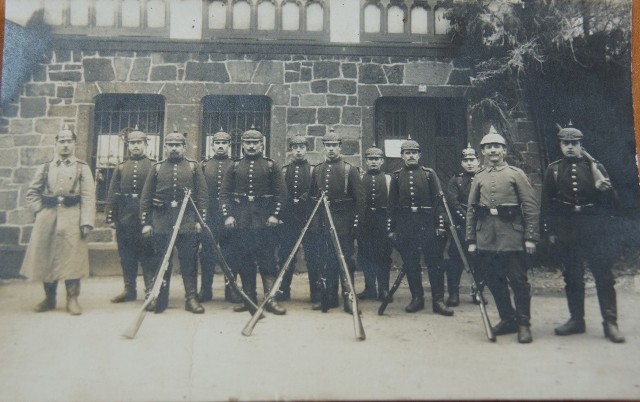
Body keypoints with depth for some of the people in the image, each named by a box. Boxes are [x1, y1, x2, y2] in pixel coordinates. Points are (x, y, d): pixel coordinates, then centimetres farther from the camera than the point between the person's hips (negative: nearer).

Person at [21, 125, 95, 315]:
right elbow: (32, 192, 17)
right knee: (46, 257, 7)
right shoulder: (45, 168, 12)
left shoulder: (82, 168, 3)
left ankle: (72, 299, 4)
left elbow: (88, 197, -5)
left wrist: (86, 222, -14)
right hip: (47, 219, 3)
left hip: (72, 219, -3)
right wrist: (40, 210, 2)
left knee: (72, 258, -4)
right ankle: (49, 298, 21)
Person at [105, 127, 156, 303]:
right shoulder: (121, 168, 12)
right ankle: (129, 290, 18)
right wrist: (110, 217, 0)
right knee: (126, 255, 8)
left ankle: (151, 289, 7)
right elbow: (112, 194, 8)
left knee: (148, 254, -1)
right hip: (125, 219, 3)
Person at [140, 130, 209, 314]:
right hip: (161, 221, 1)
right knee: (161, 262, 7)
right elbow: (146, 197, 8)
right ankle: (160, 299, 17)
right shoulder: (157, 167, 10)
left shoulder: (193, 166, 7)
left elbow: (202, 195, 3)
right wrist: (146, 222, 2)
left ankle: (191, 298, 10)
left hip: (187, 221, -1)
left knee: (189, 261, 2)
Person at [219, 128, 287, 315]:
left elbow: (281, 192, 2)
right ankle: (249, 297, 17)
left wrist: (275, 215, -8)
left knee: (267, 259, -3)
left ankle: (270, 299, 2)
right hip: (240, 220, 2)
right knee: (243, 261, 6)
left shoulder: (271, 166, 5)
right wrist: (227, 215, -5)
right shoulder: (234, 167, 9)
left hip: (264, 219, -2)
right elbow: (224, 193, 6)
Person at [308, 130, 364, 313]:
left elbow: (359, 198, -3)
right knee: (325, 262, 9)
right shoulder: (317, 170, 12)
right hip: (321, 225, 4)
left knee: (345, 262, -1)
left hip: (343, 224, -4)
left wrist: (356, 223, -9)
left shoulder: (350, 169, 0)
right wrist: (311, 222, 10)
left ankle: (349, 299, 7)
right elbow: (312, 196, 15)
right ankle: (329, 298, 20)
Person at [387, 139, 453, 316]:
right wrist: (391, 228, 5)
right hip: (405, 227, 2)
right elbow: (392, 204, 9)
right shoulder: (396, 176, 9)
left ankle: (438, 300, 7)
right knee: (410, 264, 7)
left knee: (435, 263, 0)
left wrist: (440, 225, -6)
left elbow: (438, 200, 1)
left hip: (428, 224, -1)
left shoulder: (429, 173, 4)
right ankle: (417, 298, 20)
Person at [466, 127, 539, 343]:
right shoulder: (479, 177, 12)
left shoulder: (516, 173, 2)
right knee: (494, 280, 9)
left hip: (511, 235, -3)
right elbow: (471, 210, 11)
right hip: (486, 238, 4)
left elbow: (531, 206, -2)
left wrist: (531, 237, -9)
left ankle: (523, 324, 13)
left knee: (518, 281, 1)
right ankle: (507, 319, 25)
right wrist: (471, 240, 7)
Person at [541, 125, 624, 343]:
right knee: (572, 278, 9)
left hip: (593, 233, -1)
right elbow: (547, 203, 6)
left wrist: (605, 188, -17)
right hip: (566, 233, 1)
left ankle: (610, 323, 7)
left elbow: (610, 200, 6)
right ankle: (576, 319, 20)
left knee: (604, 276, -2)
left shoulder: (595, 167, 5)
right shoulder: (553, 170, 6)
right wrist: (550, 231, 3)